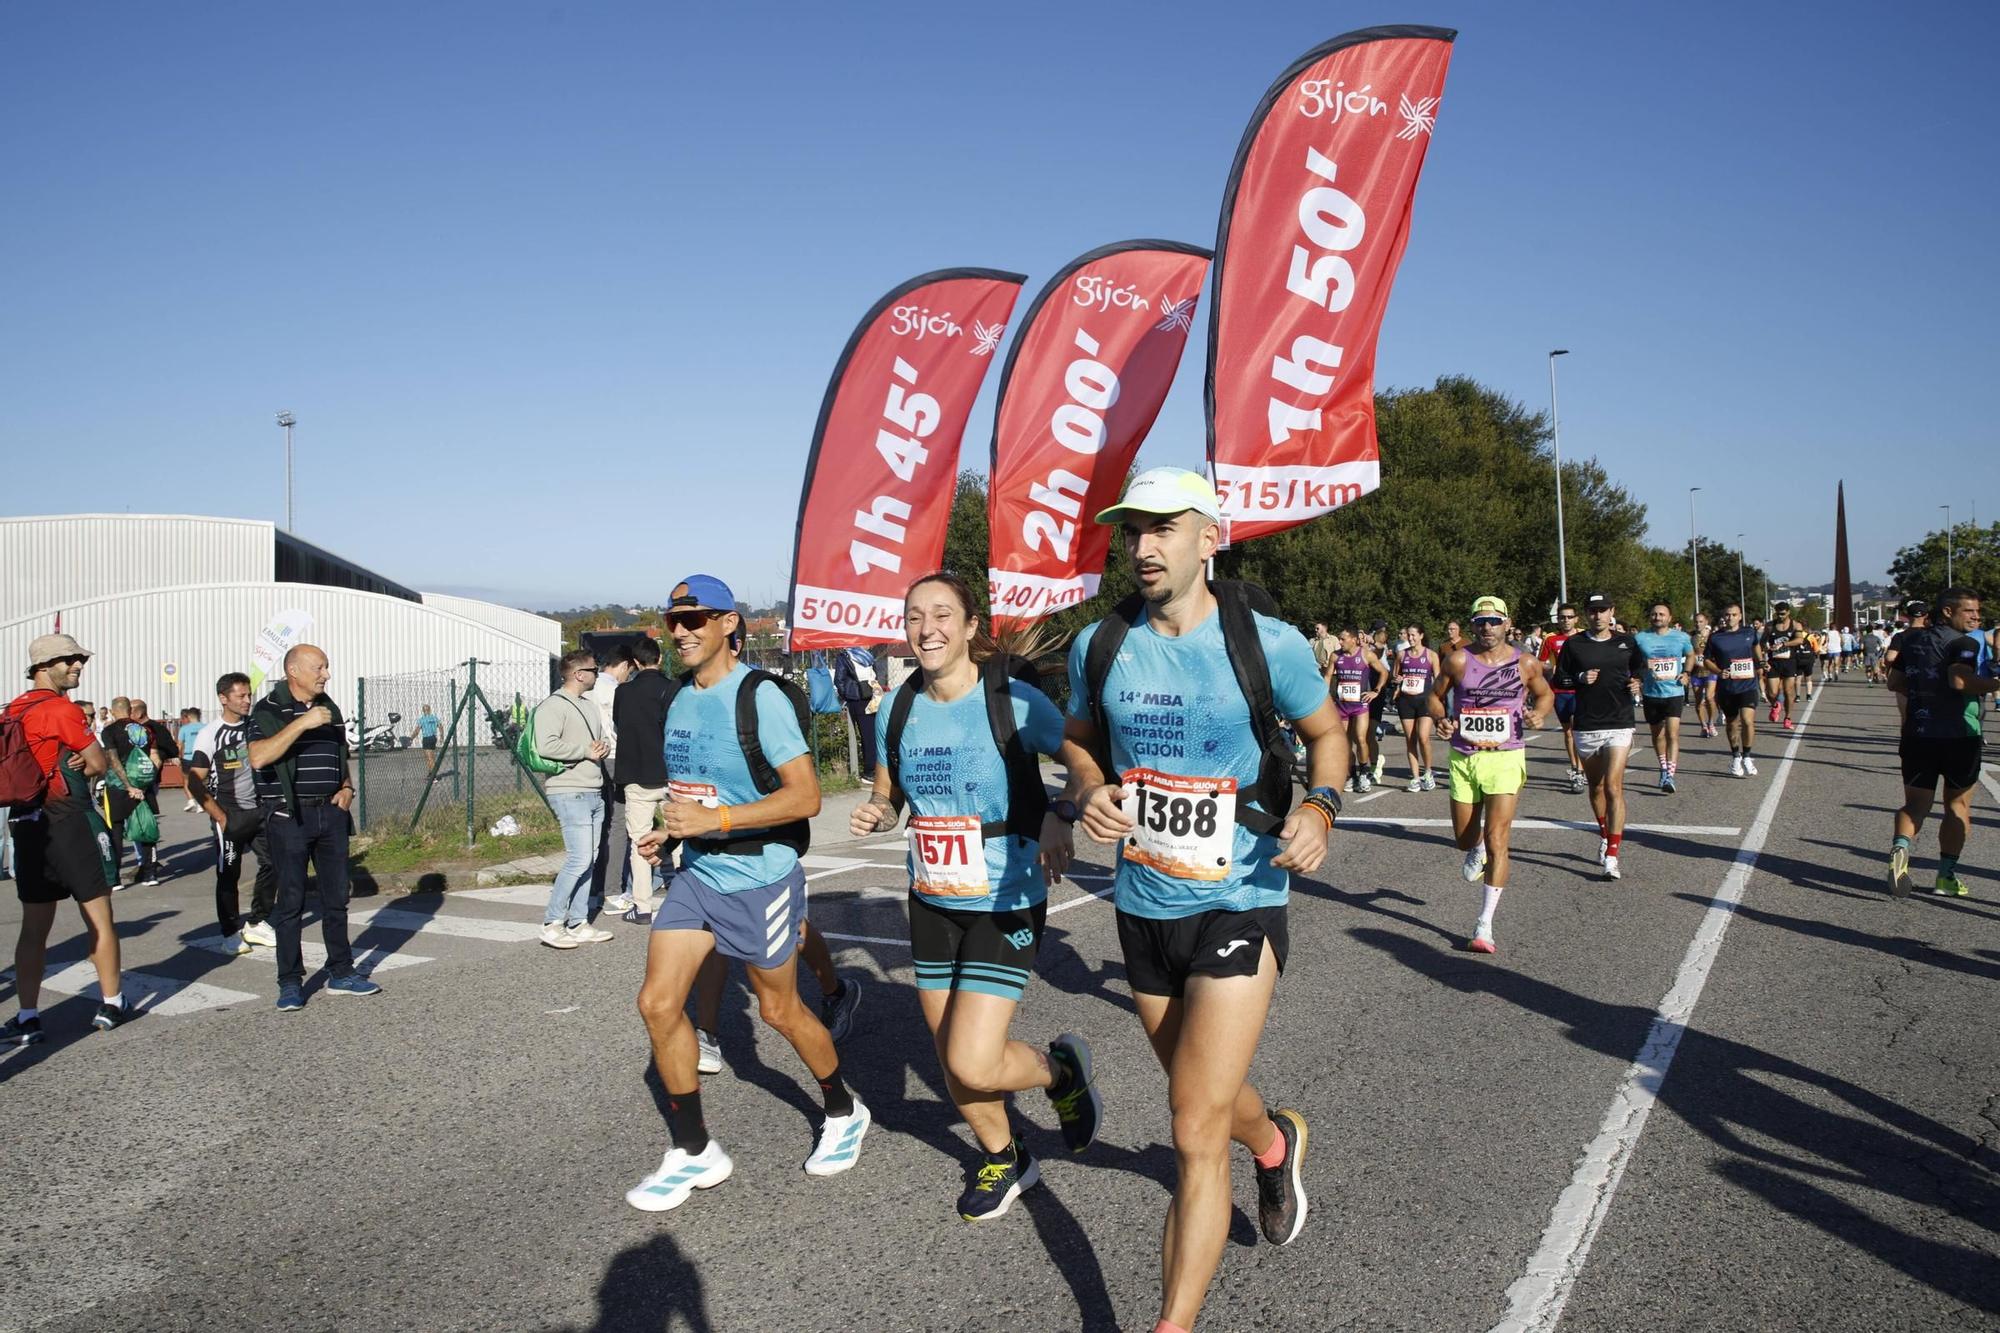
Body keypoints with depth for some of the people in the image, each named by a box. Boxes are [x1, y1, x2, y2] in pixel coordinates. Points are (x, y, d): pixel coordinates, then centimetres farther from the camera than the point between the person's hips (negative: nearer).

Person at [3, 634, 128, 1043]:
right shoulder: (62, 710, -13)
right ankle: (111, 1004, 12)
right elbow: (100, 764, -7)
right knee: (99, 918, 5)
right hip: (69, 824, -7)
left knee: (34, 927, 10)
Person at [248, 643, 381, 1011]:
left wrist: (347, 788, 7)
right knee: (291, 901, -2)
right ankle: (290, 983, 6)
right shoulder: (269, 709, -6)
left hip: (331, 813, 6)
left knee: (336, 897, 9)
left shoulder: (329, 708, 14)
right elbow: (258, 757, -23)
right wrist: (301, 724, -26)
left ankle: (341, 973, 18)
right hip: (289, 817, -6)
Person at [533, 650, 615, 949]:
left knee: (589, 859, 9)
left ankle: (579, 922, 14)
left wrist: (604, 748, 5)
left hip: (595, 793, 9)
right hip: (570, 793, -9)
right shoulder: (553, 706, -10)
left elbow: (603, 739, 30)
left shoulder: (590, 706, 19)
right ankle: (552, 923, -4)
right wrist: (585, 751, -14)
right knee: (579, 859, -13)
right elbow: (545, 746, -23)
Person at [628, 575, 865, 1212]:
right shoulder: (678, 700, 6)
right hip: (696, 874, 7)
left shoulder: (760, 697, -18)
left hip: (759, 878, -7)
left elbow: (805, 796, -23)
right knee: (658, 1002, -2)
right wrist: (670, 830, 5)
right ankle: (694, 1153, 14)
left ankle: (844, 1112, 36)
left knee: (779, 1010, 9)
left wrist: (715, 819, -27)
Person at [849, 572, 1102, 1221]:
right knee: (953, 1060, 14)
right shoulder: (897, 712, 1)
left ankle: (1060, 1068, 20)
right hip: (931, 904, 5)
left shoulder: (1014, 701, -15)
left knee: (973, 1066, -13)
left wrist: (1059, 816, -32)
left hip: (1005, 904, -5)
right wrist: (876, 815, -8)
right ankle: (1004, 1159, 42)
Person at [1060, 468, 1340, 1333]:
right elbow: (1081, 740, 13)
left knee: (1196, 1133, -8)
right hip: (1142, 906, 5)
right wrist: (1088, 793, -9)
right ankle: (1276, 1143, 58)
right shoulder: (1100, 646, -3)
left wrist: (1320, 806, -15)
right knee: (1201, 1095, 24)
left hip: (1238, 905, -4)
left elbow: (1325, 734, 4)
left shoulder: (1268, 643, -12)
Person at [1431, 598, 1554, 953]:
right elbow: (1434, 696, 8)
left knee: (1497, 840, -11)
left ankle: (1484, 926, -5)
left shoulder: (1525, 663, -1)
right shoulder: (1458, 661, -4)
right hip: (1463, 757, 2)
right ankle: (1477, 849, 55)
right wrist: (1441, 718, -13)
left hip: (1506, 758, -2)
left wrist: (1540, 714, -6)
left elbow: (1545, 693, 16)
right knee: (1464, 839, 13)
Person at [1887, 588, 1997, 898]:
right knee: (1958, 805, 11)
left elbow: (1894, 682, 15)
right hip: (1960, 734, -5)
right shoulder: (1966, 642, -12)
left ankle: (1900, 847, -21)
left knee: (1915, 803, 9)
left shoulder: (1912, 639, 10)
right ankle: (1946, 875, 11)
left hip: (1917, 733, 5)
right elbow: (1960, 680, -29)